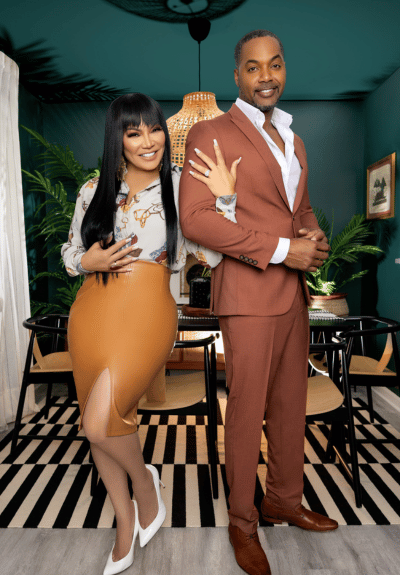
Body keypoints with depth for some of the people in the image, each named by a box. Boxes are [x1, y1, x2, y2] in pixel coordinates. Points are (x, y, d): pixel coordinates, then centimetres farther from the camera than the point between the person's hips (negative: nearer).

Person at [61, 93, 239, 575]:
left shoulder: (181, 186, 1)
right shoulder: (94, 191, 9)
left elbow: (210, 255, -7)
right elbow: (69, 254, 16)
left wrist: (225, 197, -15)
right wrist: (89, 261, -5)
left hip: (148, 313, -4)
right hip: (92, 313, 4)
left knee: (100, 422, -16)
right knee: (98, 425, 12)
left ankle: (145, 481, 22)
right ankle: (126, 527, 37)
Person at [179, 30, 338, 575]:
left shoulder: (293, 141, 20)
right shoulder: (211, 133, -4)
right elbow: (194, 218, -16)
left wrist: (314, 235, 1)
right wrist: (282, 249, -17)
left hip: (294, 293, 8)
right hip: (249, 295, -7)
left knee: (292, 406, 17)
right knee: (248, 413, 4)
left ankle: (285, 500, 39)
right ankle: (242, 522, 27)